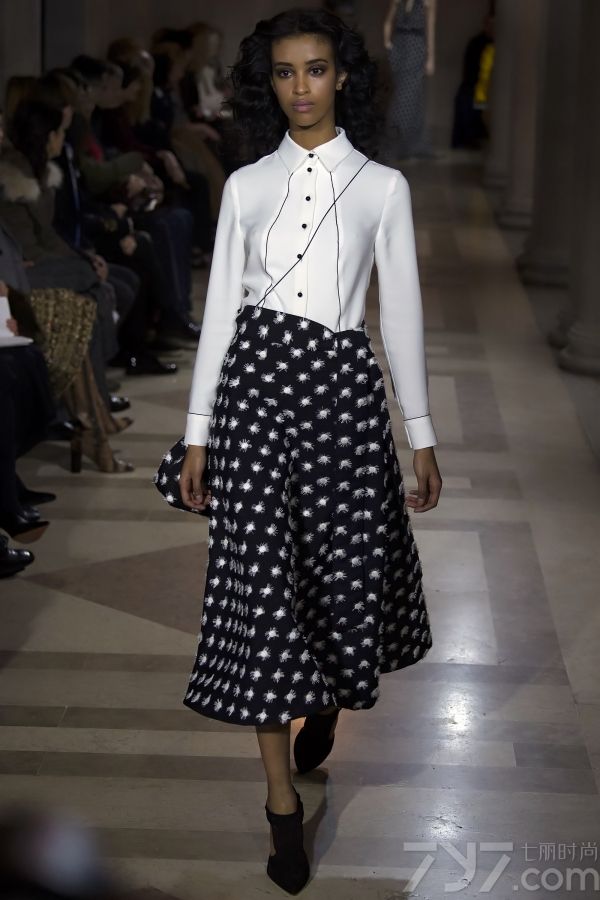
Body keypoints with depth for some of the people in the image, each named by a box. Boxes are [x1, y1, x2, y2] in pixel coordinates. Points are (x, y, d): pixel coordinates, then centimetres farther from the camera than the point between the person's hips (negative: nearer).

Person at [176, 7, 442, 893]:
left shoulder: (382, 185, 5)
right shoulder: (246, 186, 7)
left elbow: (402, 312, 6)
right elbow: (221, 308, 8)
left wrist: (423, 435, 5)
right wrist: (197, 432, 5)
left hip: (345, 386, 0)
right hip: (256, 380, 0)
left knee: (351, 569, 4)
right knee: (260, 581, -2)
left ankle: (329, 698, 42)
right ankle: (283, 801, 7)